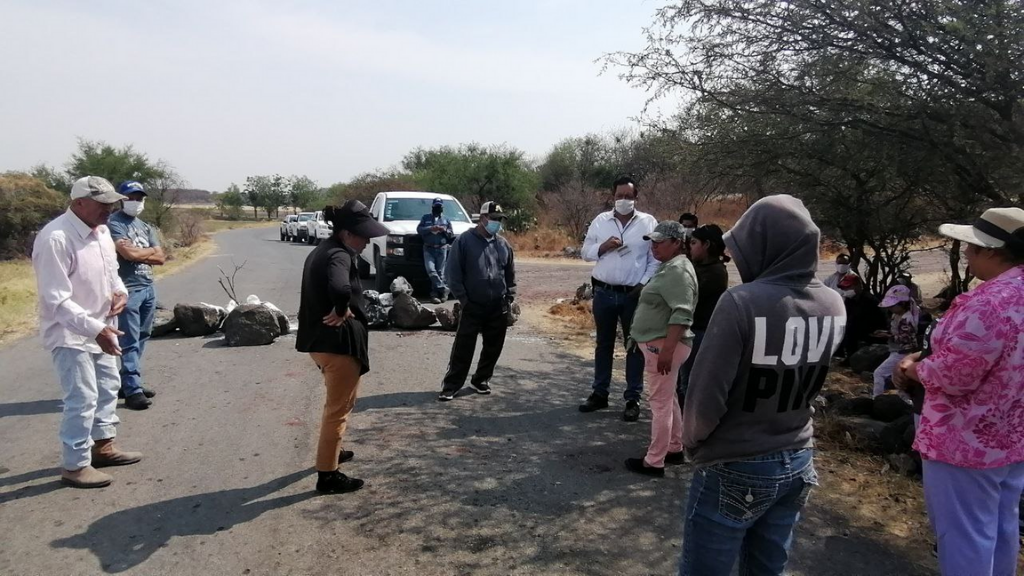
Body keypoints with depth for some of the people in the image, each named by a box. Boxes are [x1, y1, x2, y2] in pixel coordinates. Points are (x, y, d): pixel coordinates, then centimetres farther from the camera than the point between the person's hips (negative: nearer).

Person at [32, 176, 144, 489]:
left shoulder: (101, 230, 2)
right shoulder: (55, 238, -25)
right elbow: (56, 300, -27)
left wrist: (120, 291, -4)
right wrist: (95, 329, -33)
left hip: (102, 327, 9)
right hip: (70, 333, -9)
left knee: (108, 387, 20)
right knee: (82, 398, -6)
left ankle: (102, 445, 37)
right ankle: (74, 465, 9)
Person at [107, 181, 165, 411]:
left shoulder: (145, 227, 18)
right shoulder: (114, 223, -5)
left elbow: (161, 257, 8)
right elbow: (127, 253, -19)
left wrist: (136, 252, -6)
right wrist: (149, 251, -1)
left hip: (148, 288, 8)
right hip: (128, 290, -8)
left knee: (141, 340, 11)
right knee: (129, 342, -7)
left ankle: (129, 383, 21)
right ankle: (132, 390, -7)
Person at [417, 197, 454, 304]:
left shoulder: (446, 220, 18)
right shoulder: (426, 218, 15)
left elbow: (452, 235, 14)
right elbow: (419, 229, 3)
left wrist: (445, 230, -6)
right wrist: (430, 228, -11)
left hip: (442, 249, 1)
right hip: (428, 249, -1)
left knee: (440, 272, -3)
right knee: (430, 270, -18)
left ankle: (435, 293, 3)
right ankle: (443, 288, -13)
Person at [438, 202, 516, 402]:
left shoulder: (503, 244, 9)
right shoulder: (465, 241, -5)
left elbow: (510, 274, 17)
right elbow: (454, 273, -6)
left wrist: (510, 298, 8)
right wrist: (463, 299, -9)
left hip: (498, 307, 4)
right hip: (472, 306, -4)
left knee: (493, 347, 10)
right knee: (463, 348, -3)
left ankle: (481, 379, 27)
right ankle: (451, 385, 4)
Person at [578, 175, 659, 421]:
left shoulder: (648, 222, -1)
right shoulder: (600, 221, 4)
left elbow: (656, 260, -1)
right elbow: (585, 252, 7)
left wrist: (644, 285, -12)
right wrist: (603, 247, -12)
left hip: (633, 294, -2)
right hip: (604, 292, 2)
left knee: (634, 346, 4)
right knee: (603, 344, 12)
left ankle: (633, 399, 12)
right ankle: (599, 394, 22)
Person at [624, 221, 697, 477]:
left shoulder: (678, 270, -18)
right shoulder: (668, 267, 16)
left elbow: (681, 315, -26)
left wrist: (667, 349, -30)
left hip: (664, 344, -11)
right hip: (658, 342, 11)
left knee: (660, 402, -6)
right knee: (668, 399, 18)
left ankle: (654, 462, 0)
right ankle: (675, 449, 30)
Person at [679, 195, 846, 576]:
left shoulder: (744, 302, -24)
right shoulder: (833, 306, -4)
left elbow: (707, 396, -20)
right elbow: (810, 384, 8)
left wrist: (692, 441, -4)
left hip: (736, 469, -6)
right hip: (798, 463, 6)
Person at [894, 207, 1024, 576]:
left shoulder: (990, 303, -28)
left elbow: (950, 376, -26)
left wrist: (916, 368, -6)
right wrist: (924, 363, 3)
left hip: (968, 443, -9)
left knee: (964, 535, 5)